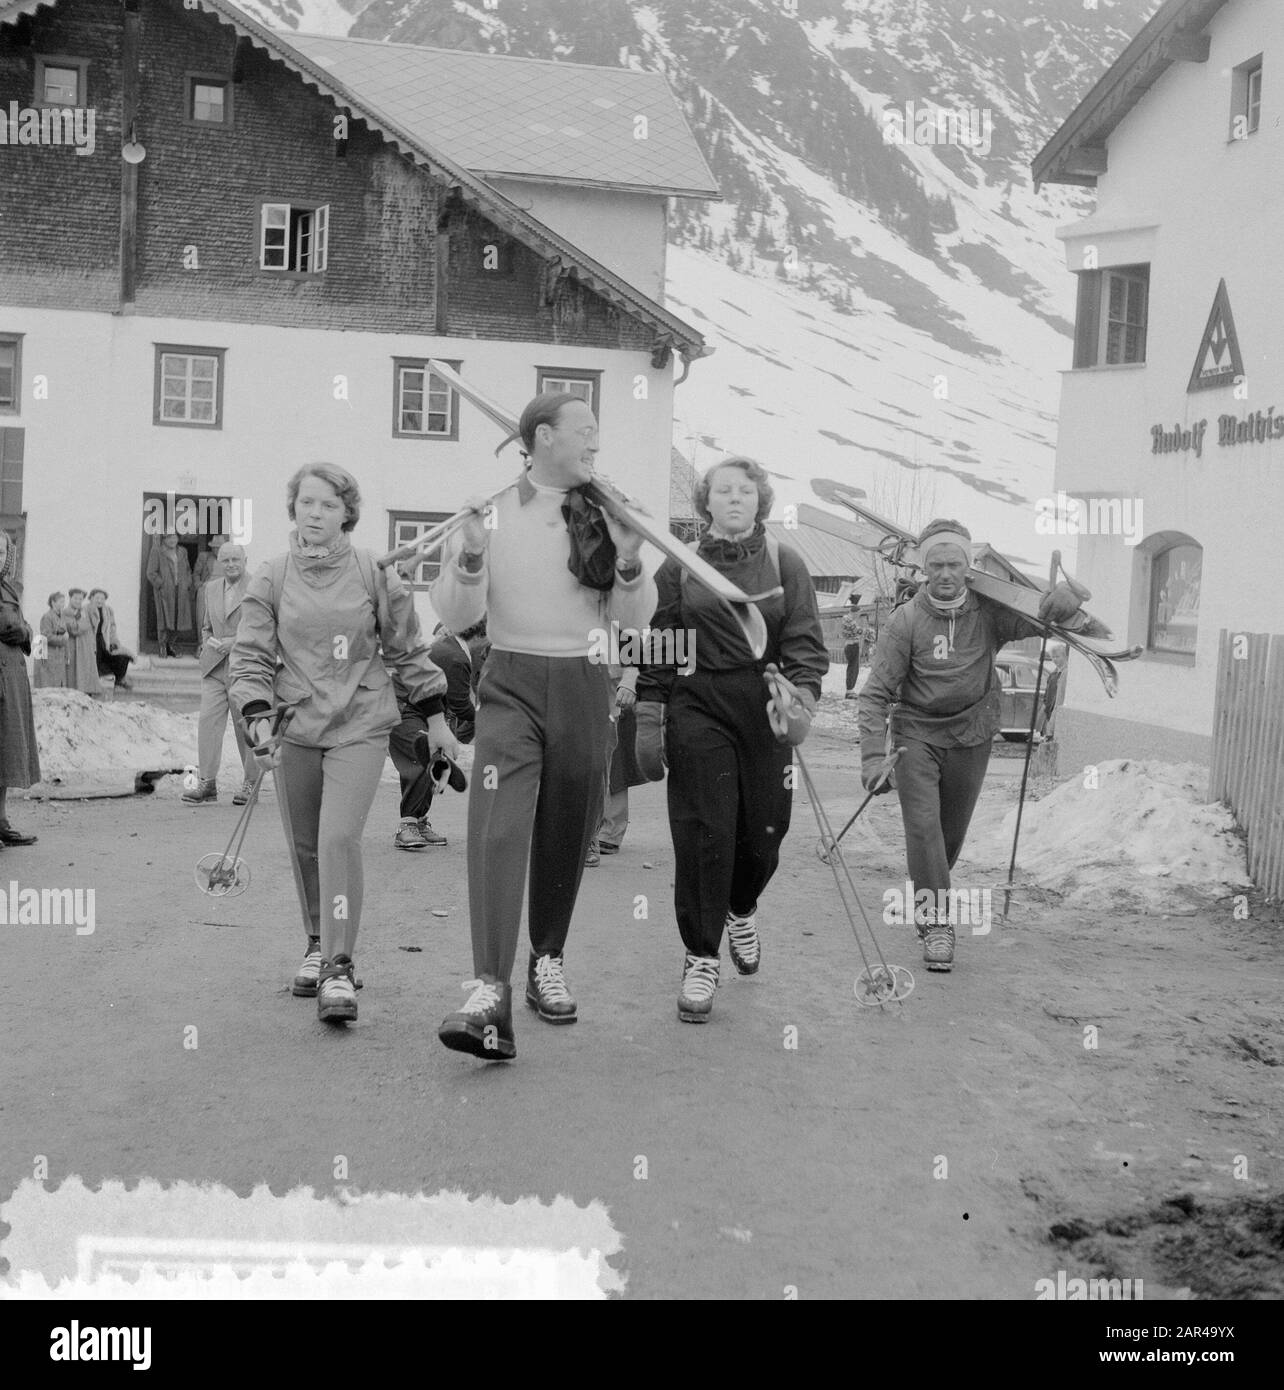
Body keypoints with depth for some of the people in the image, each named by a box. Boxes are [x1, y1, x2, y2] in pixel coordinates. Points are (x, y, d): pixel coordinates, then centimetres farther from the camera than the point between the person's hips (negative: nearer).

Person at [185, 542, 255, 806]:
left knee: (245, 727, 2)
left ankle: (249, 782, 15)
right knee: (208, 721, -7)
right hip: (214, 668, 4)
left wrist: (236, 642, -15)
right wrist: (207, 642, 7)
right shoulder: (211, 588, 15)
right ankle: (207, 782, -7)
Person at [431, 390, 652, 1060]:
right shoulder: (492, 508, 2)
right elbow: (454, 616, 1)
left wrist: (630, 562, -9)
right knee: (497, 827, -18)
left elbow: (633, 619, 10)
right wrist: (471, 556, -18)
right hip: (512, 684, -3)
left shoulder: (606, 515, 8)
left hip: (583, 687, 3)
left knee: (566, 832, 9)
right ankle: (489, 994, -25)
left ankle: (547, 961, 30)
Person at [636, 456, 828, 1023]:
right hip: (697, 708, -1)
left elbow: (805, 641, -1)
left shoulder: (785, 565, 6)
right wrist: (647, 719, 0)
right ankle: (701, 957, 6)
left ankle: (742, 909, 40)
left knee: (763, 832, 6)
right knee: (703, 833, -6)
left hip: (765, 710, 1)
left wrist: (801, 695, -19)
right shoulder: (680, 567, 6)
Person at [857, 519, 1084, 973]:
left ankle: (926, 898, 37)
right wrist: (873, 755, -20)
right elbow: (876, 692, -11)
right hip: (917, 734, -2)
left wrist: (1065, 598, -26)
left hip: (971, 737, 3)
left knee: (952, 831, 13)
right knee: (923, 825, -14)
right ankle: (936, 922, -9)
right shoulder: (906, 620, -10)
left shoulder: (988, 612, -4)